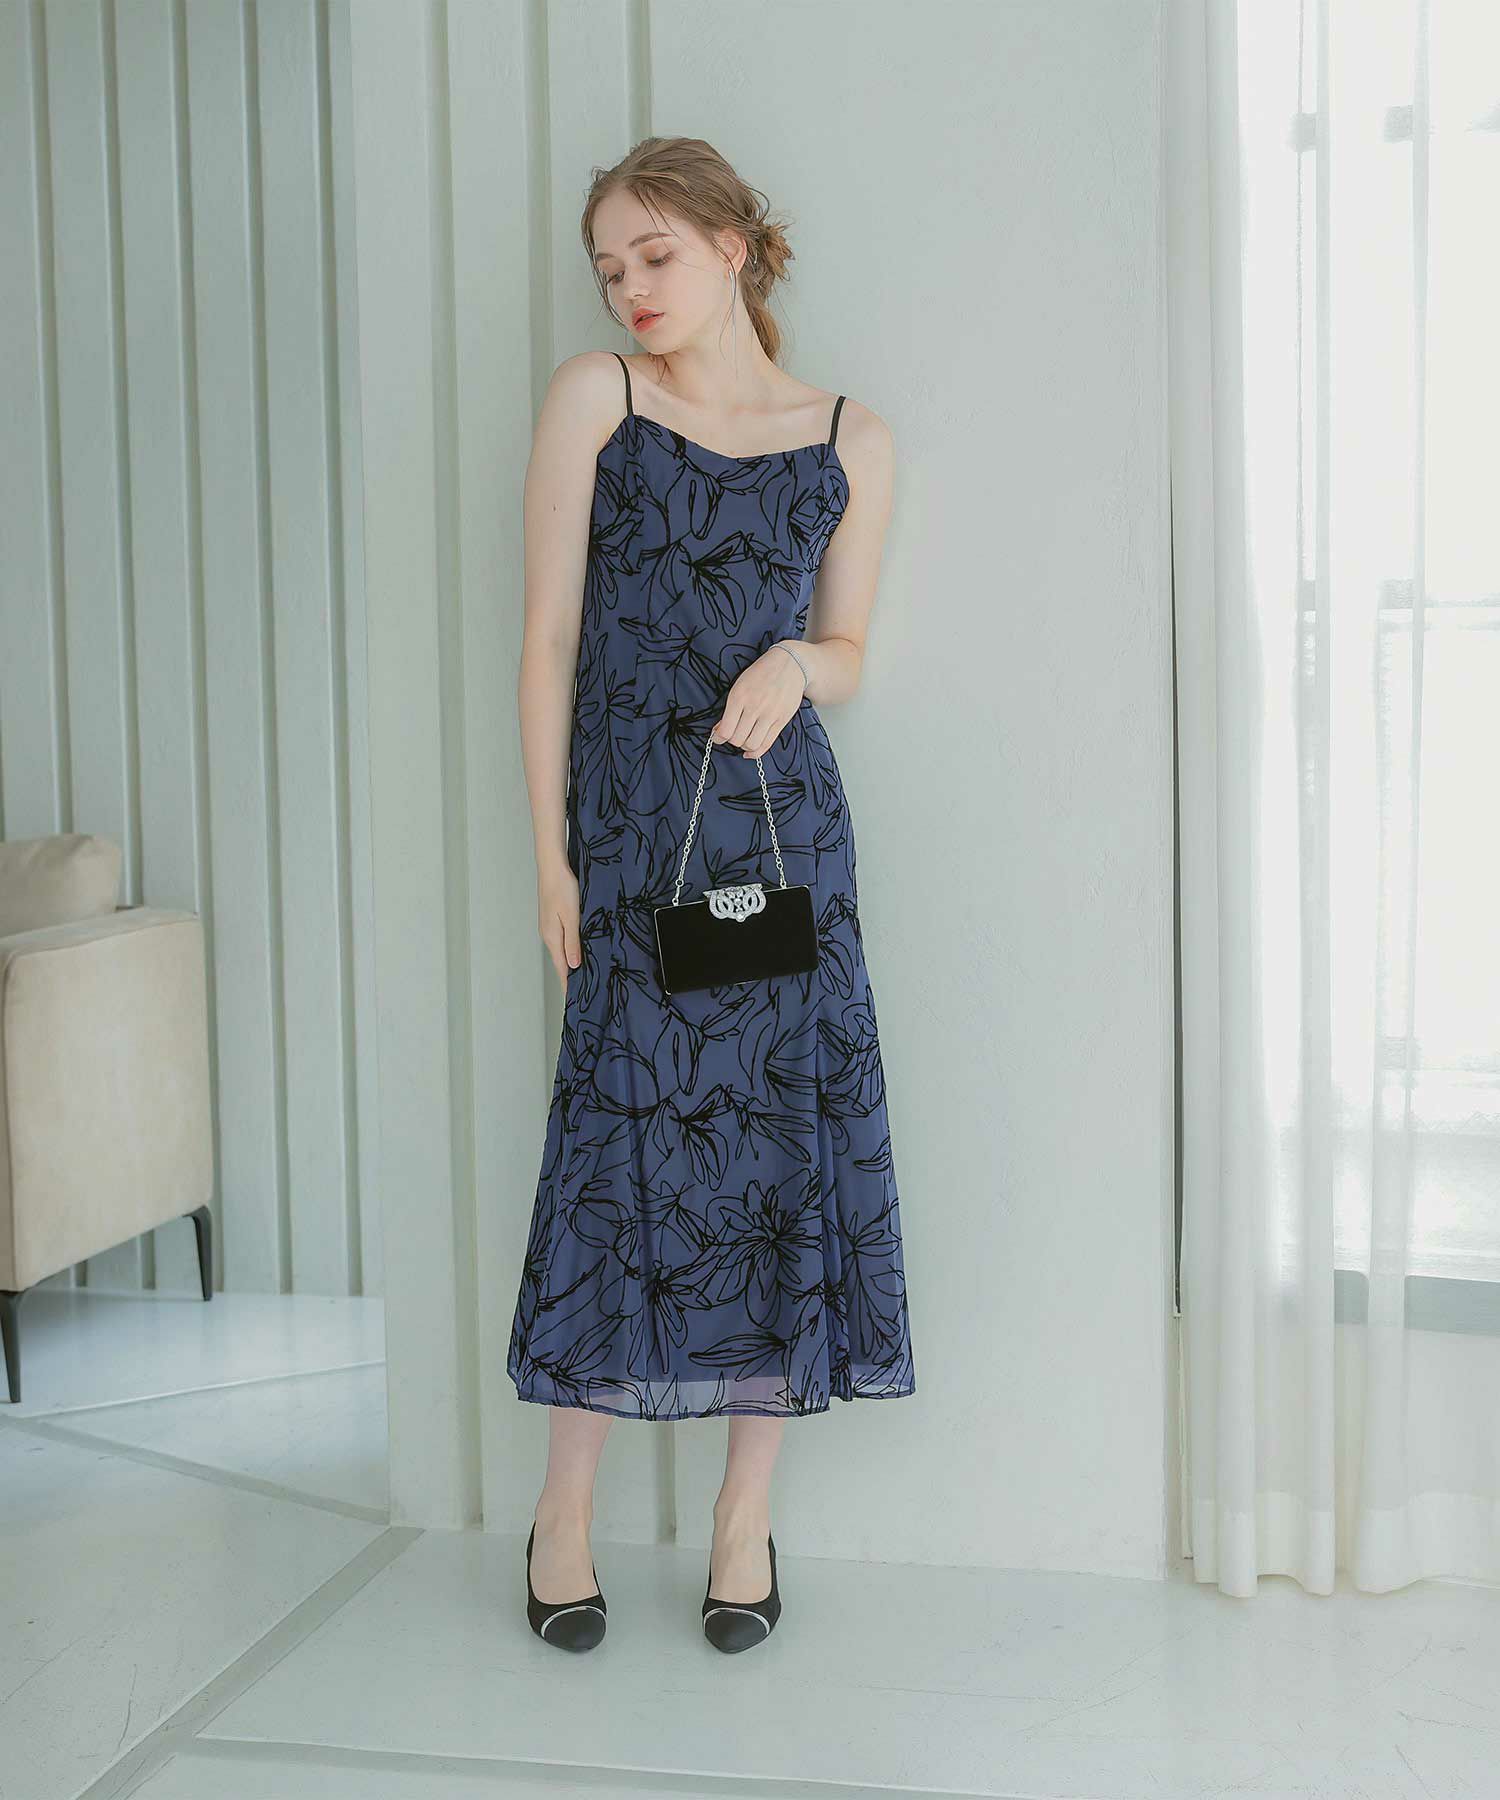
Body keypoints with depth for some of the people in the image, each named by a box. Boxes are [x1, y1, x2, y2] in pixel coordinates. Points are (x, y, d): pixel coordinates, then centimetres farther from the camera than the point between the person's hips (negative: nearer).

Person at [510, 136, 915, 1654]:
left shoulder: (850, 439, 7)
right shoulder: (592, 398, 3)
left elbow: (847, 650, 14)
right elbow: (550, 633, 1)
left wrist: (795, 663, -11)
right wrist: (549, 849, -3)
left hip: (784, 830, 2)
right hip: (629, 831, -1)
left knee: (790, 1140, 2)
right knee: (622, 1141, -1)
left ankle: (746, 1514, 16)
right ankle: (565, 1508, 16)